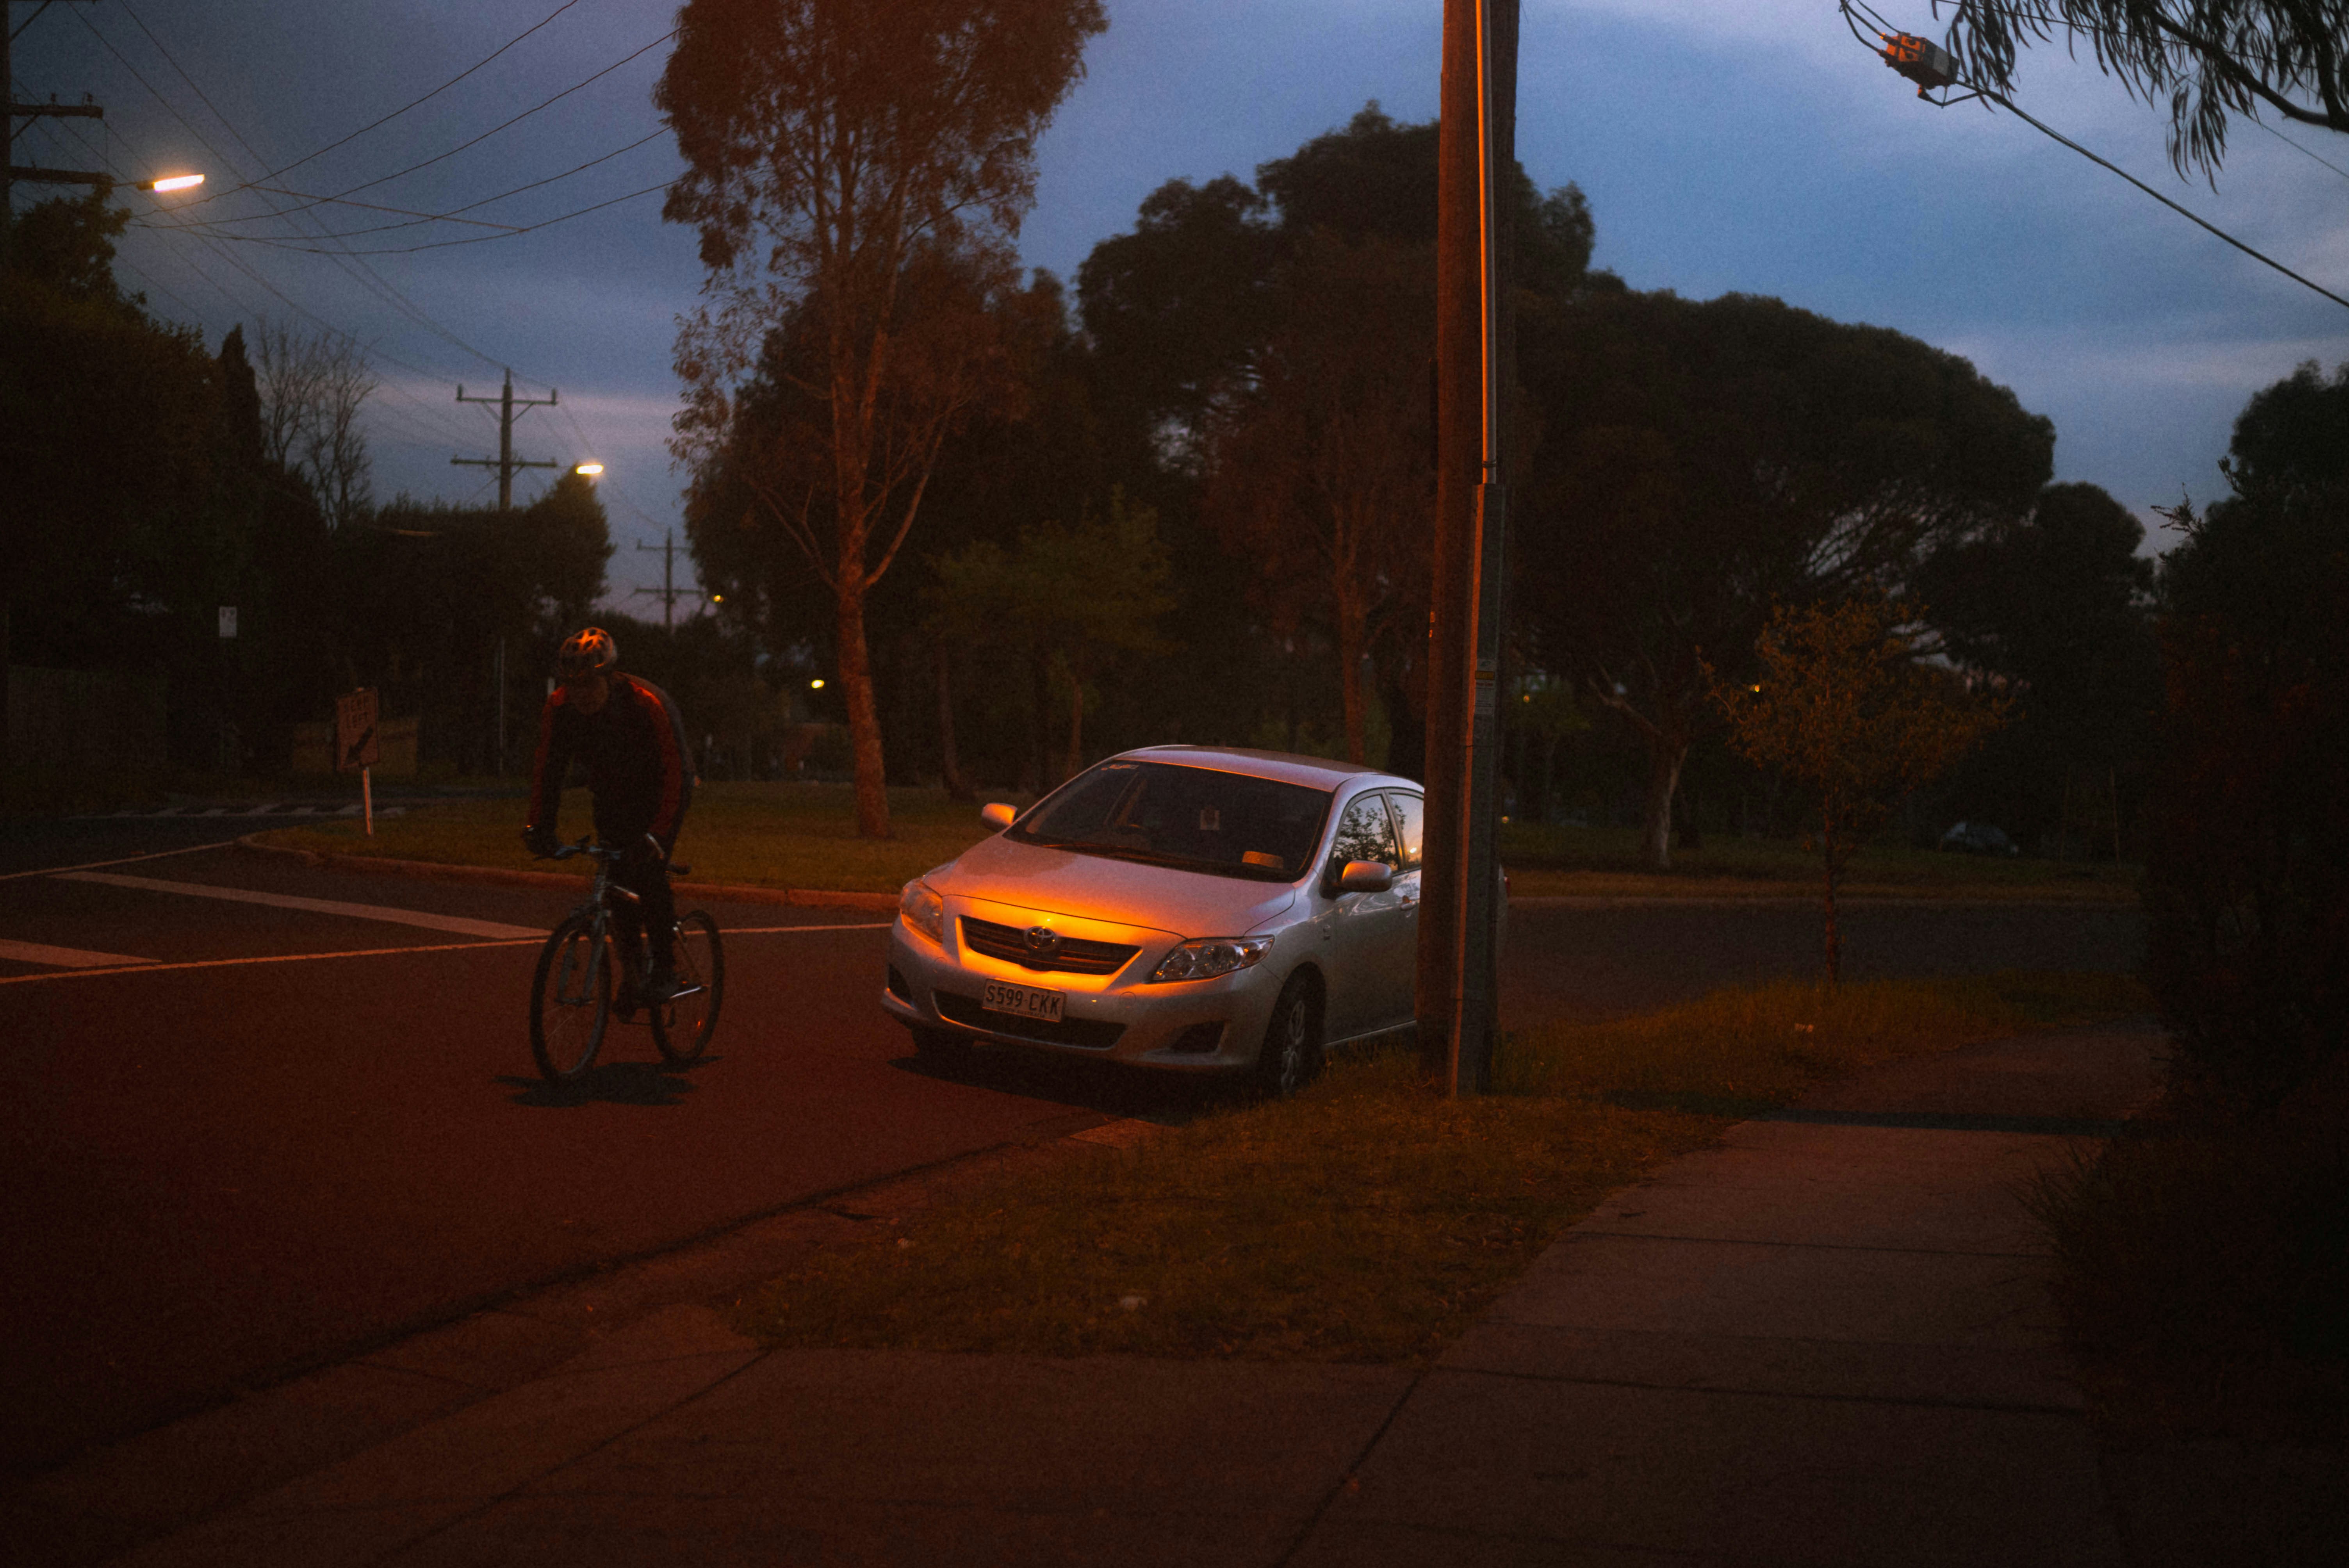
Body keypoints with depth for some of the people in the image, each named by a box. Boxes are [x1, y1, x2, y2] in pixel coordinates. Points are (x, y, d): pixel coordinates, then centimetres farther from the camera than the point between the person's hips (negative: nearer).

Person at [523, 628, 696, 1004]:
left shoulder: (648, 704, -34)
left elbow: (675, 773, -36)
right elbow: (547, 769, -13)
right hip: (613, 795, 5)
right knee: (616, 875, -5)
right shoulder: (560, 707, -21)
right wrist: (539, 826, -25)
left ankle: (665, 970, -11)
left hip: (659, 792, -5)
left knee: (649, 872, -20)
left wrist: (657, 834, -45)